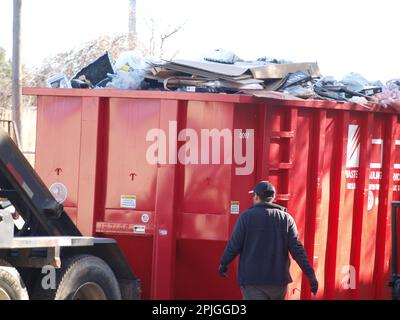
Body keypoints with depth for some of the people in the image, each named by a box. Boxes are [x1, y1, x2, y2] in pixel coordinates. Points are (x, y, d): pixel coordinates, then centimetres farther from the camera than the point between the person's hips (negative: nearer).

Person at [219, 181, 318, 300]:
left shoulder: (246, 216, -3)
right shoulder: (286, 218, 4)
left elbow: (233, 245, -3)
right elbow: (297, 250, -3)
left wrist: (223, 263, 15)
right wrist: (311, 275, -4)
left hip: (252, 281, -3)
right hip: (279, 281, 4)